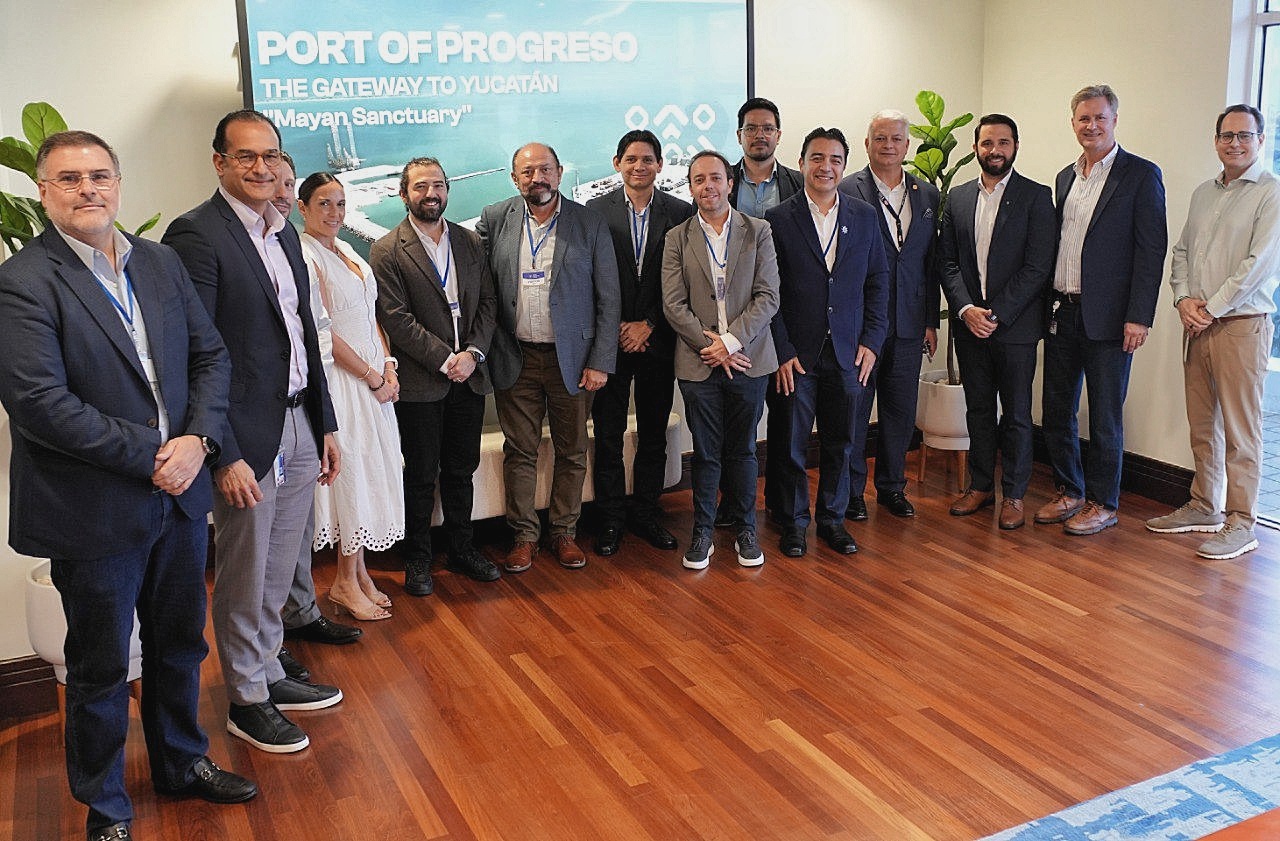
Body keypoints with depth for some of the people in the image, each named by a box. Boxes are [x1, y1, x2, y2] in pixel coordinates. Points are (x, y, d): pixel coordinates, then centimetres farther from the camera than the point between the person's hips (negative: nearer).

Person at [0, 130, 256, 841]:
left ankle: (182, 762, 44)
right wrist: (150, 455, -20)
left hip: (179, 494, 6)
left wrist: (197, 440, -11)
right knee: (100, 668, 12)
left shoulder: (160, 263, 6)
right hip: (95, 512, -5)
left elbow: (210, 355, 6)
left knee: (179, 645, 21)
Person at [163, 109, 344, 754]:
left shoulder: (283, 232, 12)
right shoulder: (196, 234, -14)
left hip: (299, 429, 7)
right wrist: (225, 456, -19)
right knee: (243, 579, 8)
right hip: (246, 439, -7)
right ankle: (246, 700, 25)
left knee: (277, 575, 19)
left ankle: (269, 675, 36)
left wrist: (325, 424, 15)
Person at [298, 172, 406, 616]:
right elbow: (323, 333, -16)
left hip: (374, 377, 8)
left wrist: (389, 369, 1)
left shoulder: (349, 253, 13)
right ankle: (348, 583, 12)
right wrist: (371, 376, -12)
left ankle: (356, 575, 22)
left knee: (371, 471, 11)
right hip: (339, 378, -8)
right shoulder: (304, 256, -12)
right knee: (352, 473, -2)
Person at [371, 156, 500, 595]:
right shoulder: (387, 251, -6)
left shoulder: (471, 242, 9)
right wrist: (445, 360, -16)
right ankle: (416, 560, 20)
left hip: (468, 376, 4)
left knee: (461, 470, 15)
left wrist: (472, 353, -8)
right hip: (420, 382, -4)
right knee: (421, 476, 6)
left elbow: (488, 304, 6)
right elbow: (396, 319, -12)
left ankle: (462, 549, 28)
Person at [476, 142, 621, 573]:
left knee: (571, 452, 9)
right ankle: (524, 535, 22)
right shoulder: (494, 220, 1)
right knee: (519, 452, 8)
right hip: (515, 359, 1)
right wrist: (485, 347, -6)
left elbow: (608, 299, -2)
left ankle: (564, 532, 25)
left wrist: (601, 361, -7)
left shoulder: (590, 224, -2)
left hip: (571, 358, 0)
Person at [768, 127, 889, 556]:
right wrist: (782, 352, -10)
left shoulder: (864, 216, 6)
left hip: (848, 353, 3)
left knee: (840, 444, 11)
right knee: (792, 444, 6)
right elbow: (768, 293, -4)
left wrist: (871, 341, 0)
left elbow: (878, 282, 9)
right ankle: (794, 522, 21)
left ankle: (832, 518, 26)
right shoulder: (778, 220, -3)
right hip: (796, 355, -2)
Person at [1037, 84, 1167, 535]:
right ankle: (1069, 492, 27)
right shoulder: (1066, 177, 14)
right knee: (1057, 412, 11)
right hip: (1062, 313, 6)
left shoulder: (1141, 174, -5)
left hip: (1107, 318, -6)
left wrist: (1139, 317, -16)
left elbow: (1152, 249, -10)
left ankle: (1103, 503, 17)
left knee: (1105, 418, 3)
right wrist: (1049, 304, 8)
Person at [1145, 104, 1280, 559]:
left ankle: (1240, 524, 3)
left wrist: (1211, 309, -12)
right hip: (1198, 324, 6)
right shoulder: (1203, 193, 16)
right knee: (1202, 424, 12)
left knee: (1240, 428, -3)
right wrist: (1185, 299, 0)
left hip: (1241, 325, -6)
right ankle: (1204, 507, 24)